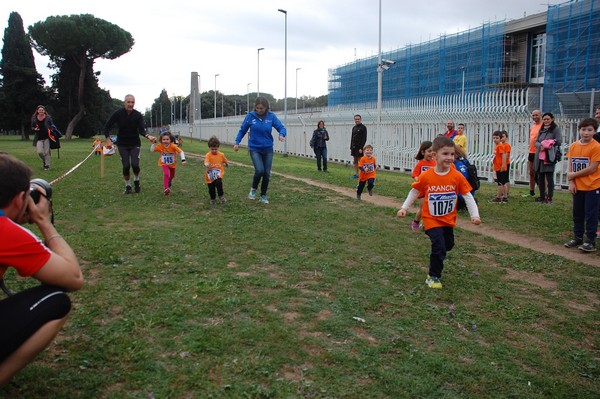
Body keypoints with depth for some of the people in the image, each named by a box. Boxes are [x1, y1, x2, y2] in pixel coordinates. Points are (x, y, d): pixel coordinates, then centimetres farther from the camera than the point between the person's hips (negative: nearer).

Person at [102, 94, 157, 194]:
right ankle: (128, 186, 16)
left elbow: (141, 130, -19)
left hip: (135, 144, 0)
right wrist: (108, 139, -19)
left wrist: (148, 136, -40)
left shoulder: (138, 115, -12)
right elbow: (107, 126, -8)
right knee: (126, 166, -6)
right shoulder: (118, 113, -13)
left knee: (135, 164, -14)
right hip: (122, 144, 0)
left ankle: (136, 181, 17)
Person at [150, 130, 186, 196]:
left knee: (172, 176, 21)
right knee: (166, 174, -26)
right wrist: (153, 143, -28)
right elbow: (152, 150, -15)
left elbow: (181, 151, -31)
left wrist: (183, 160, -44)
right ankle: (166, 188, -24)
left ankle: (169, 182, 57)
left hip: (172, 164, 1)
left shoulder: (173, 146, -28)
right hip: (164, 164, -1)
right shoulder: (160, 146, -21)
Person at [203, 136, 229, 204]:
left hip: (218, 174, 0)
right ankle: (213, 199, 31)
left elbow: (225, 161, 22)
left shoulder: (221, 155, 3)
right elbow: (206, 162, -26)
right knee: (211, 189, 5)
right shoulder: (208, 155, -8)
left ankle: (221, 196, -8)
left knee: (218, 183, -27)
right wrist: (207, 165, -45)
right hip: (210, 175, 0)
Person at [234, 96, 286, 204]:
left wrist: (281, 134, -29)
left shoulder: (271, 116, -7)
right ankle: (254, 188, 10)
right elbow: (242, 130, 3)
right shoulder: (250, 116, -8)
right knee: (259, 170, -19)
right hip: (254, 149, -2)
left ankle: (263, 195, 25)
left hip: (268, 149, 2)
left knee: (267, 173, 5)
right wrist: (237, 142, -3)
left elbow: (281, 127, -7)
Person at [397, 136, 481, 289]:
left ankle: (436, 261, 53)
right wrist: (404, 208, -3)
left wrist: (475, 215, -18)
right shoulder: (426, 176, -15)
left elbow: (468, 196, -9)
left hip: (449, 219, 4)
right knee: (439, 246, -14)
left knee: (448, 245, 20)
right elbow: (414, 192, 0)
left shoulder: (457, 176, -12)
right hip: (432, 219, -4)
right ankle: (433, 277, 7)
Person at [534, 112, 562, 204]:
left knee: (549, 177, -2)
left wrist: (546, 144, -12)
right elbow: (536, 141, 12)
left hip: (550, 157, -6)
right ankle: (542, 196, 20)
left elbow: (559, 141, -11)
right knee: (540, 177, 10)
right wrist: (540, 145, -10)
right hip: (540, 156, 6)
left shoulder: (556, 129, -2)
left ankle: (549, 198, 3)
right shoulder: (541, 129, 16)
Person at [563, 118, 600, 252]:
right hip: (577, 187, 5)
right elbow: (570, 166, 4)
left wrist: (574, 175, -11)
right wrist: (571, 182, -5)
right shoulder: (573, 146, 3)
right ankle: (577, 238, 26)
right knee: (577, 213, 14)